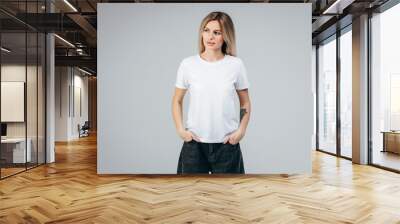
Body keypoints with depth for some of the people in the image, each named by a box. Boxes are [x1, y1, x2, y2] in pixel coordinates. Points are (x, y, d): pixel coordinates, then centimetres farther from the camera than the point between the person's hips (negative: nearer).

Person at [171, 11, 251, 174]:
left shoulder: (236, 65, -3)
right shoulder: (188, 64, -3)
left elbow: (245, 103, 7)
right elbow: (177, 101, 8)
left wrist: (241, 130, -4)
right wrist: (180, 129, -3)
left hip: (226, 144, 0)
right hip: (194, 143, 0)